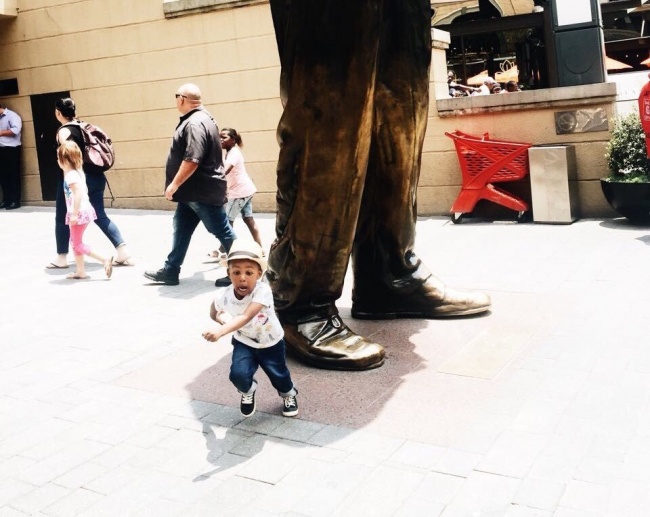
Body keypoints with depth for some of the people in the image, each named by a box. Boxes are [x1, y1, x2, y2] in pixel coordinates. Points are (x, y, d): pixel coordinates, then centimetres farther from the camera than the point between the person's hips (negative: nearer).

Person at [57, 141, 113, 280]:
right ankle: (80, 271, 19)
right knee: (75, 242, 16)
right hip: (84, 211, 10)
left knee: (78, 244, -2)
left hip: (79, 212, -10)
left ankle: (105, 260, -7)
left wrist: (74, 214, -27)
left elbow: (78, 193, -26)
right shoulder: (78, 172, 12)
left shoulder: (71, 175, -17)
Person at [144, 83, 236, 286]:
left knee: (222, 231, -1)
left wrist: (174, 184, -21)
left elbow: (192, 160, -30)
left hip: (203, 192, -11)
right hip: (194, 191, 11)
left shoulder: (195, 123, -22)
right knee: (181, 229, 14)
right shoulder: (198, 119, 13)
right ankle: (170, 271, 21)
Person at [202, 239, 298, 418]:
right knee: (238, 374, -19)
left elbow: (246, 317, -49)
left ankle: (289, 394, 50)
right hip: (244, 342, 2)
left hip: (271, 343, -1)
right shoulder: (224, 296, -25)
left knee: (278, 375, 13)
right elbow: (214, 312, -2)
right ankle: (247, 392, 19)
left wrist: (221, 331, -62)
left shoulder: (262, 291, -37)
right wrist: (221, 318, -25)